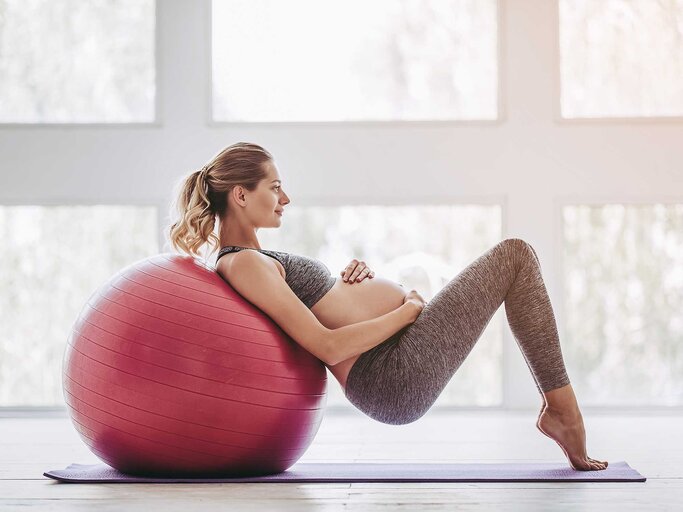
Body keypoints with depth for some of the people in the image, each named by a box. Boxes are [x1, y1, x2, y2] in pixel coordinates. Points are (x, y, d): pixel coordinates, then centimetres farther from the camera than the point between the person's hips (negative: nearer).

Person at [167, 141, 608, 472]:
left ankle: (557, 407, 17)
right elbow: (328, 347, -22)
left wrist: (349, 284, 5)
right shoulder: (243, 265, -16)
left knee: (512, 261, 23)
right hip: (400, 376, -11)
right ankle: (563, 410, 2)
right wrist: (408, 311, -12)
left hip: (398, 373, 11)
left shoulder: (252, 260, 16)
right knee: (515, 256, -4)